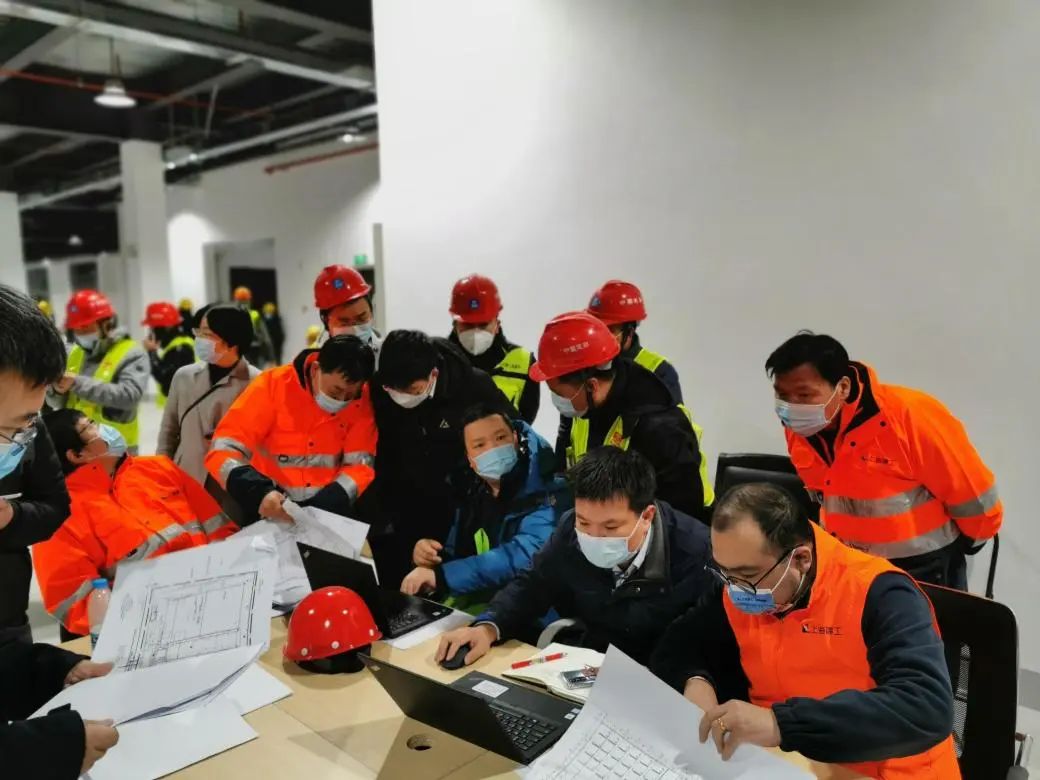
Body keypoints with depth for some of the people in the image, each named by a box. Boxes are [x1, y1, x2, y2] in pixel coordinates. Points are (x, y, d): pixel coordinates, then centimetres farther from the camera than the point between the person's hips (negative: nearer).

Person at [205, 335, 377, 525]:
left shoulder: (361, 400, -7)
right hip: (269, 514, -2)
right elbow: (223, 451, -14)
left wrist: (328, 506, -23)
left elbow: (360, 463, -5)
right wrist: (258, 492, -31)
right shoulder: (273, 385, -13)